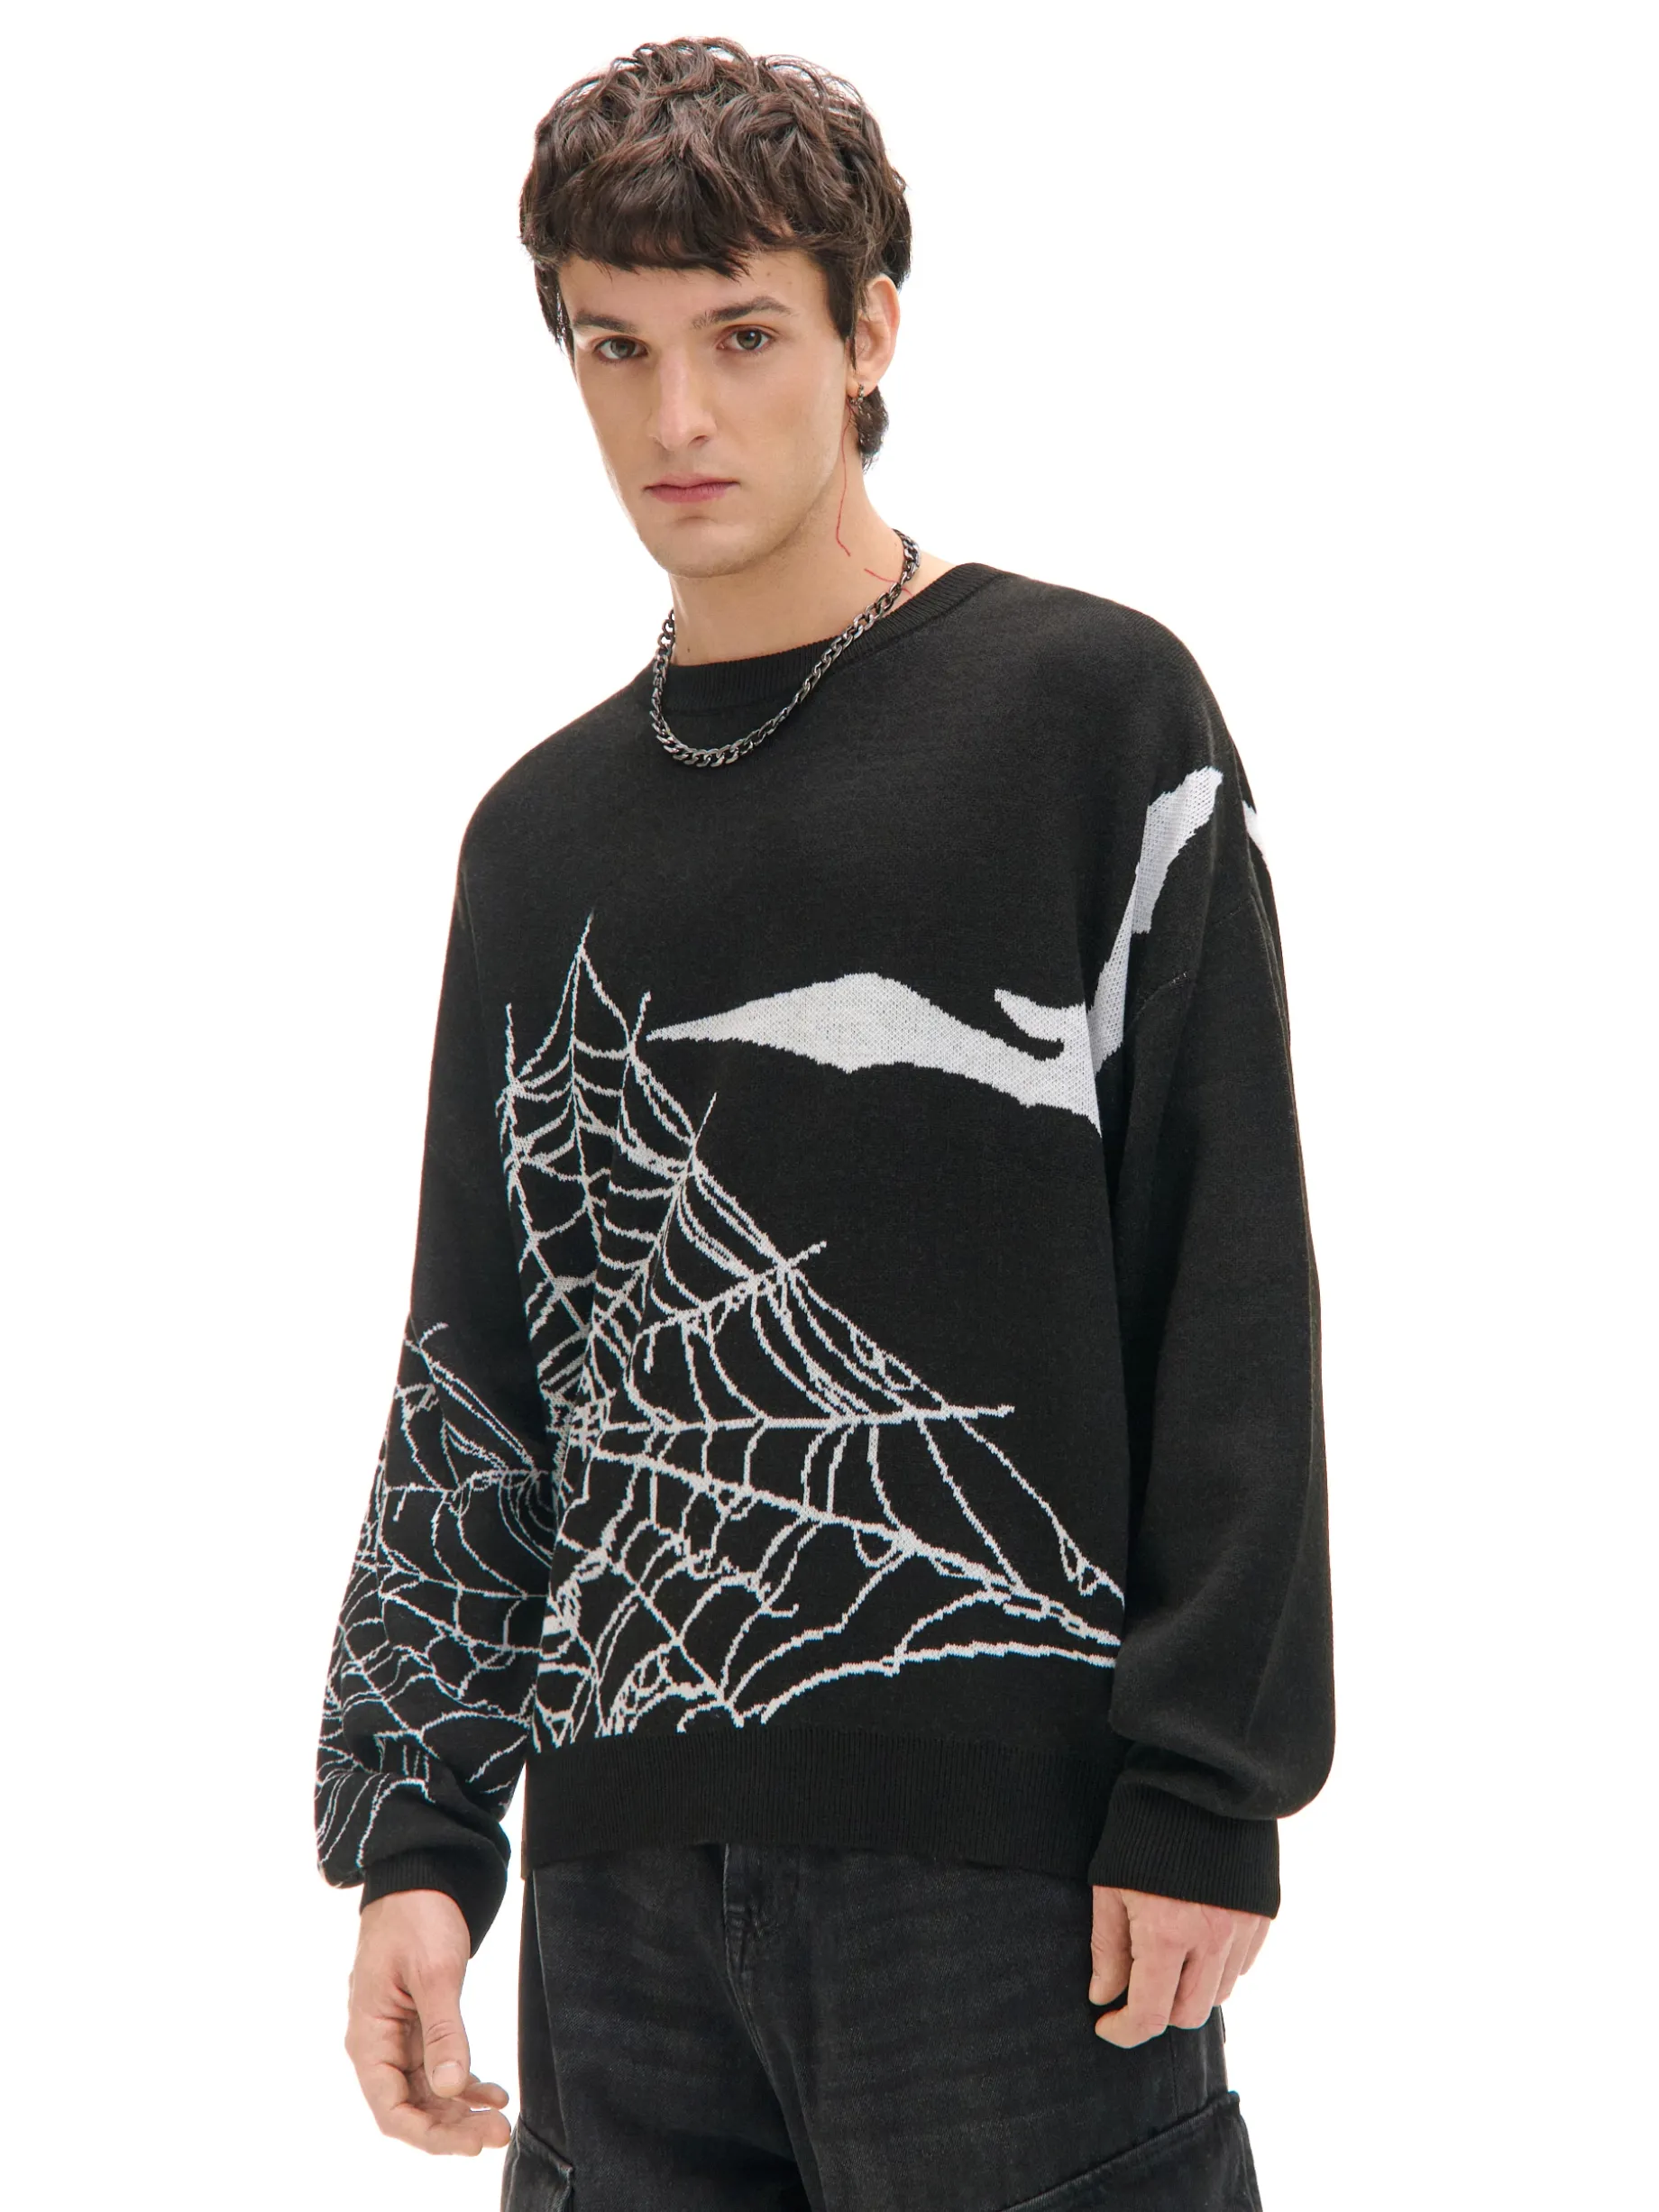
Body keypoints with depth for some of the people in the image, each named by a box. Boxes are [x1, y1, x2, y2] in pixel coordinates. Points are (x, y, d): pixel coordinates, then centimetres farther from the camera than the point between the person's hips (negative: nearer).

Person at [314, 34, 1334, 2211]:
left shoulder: (1094, 708, 2)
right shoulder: (544, 833, 15)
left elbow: (1232, 1285, -3)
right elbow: (472, 1377, 16)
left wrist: (1204, 1788, -10)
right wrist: (413, 1826, 8)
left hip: (1013, 1836, -4)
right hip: (630, 1863, 5)